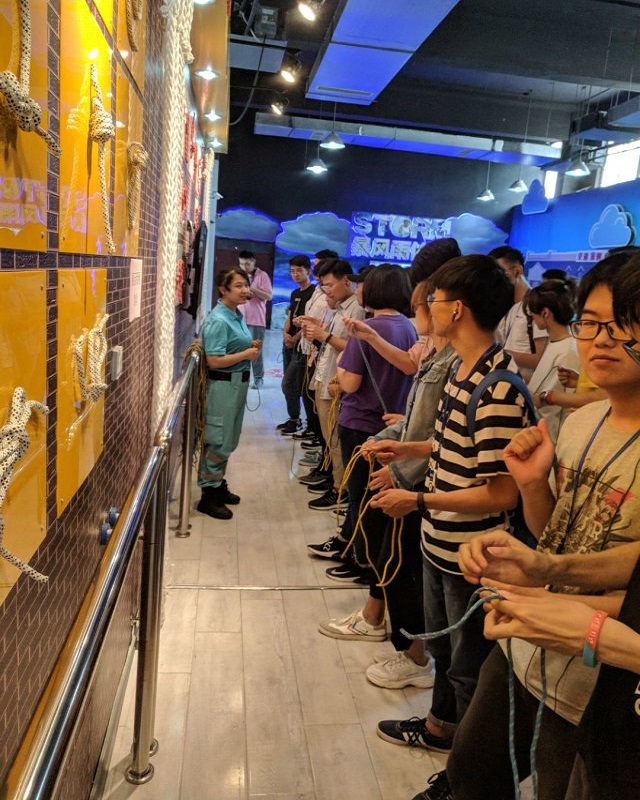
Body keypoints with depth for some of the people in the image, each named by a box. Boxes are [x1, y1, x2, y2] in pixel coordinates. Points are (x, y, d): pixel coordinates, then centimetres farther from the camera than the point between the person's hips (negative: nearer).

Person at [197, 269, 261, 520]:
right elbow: (214, 361, -23)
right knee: (218, 440, 0)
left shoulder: (238, 315, 9)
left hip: (238, 382, 9)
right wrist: (246, 354, -18)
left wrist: (251, 345, 4)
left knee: (228, 440, 18)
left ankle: (218, 485, 32)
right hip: (223, 385, -9)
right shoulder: (218, 320, -19)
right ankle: (208, 495, 12)